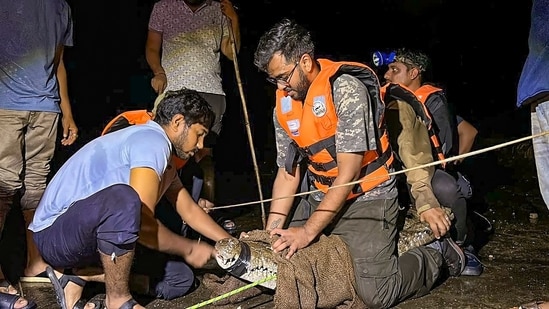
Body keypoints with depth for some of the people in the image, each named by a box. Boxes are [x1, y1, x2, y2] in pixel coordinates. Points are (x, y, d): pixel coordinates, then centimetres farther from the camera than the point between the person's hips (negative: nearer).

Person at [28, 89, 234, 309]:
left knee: (180, 278, 3)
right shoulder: (152, 142, -19)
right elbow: (142, 224, -26)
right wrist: (188, 249, -11)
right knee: (123, 199, -39)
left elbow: (190, 210, 21)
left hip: (95, 237, 9)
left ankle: (78, 276, 5)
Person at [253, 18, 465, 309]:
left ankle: (437, 254, 9)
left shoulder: (346, 89, -21)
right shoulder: (283, 104, 1)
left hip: (366, 197, -7)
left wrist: (309, 231, -23)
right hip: (320, 198, 7)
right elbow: (288, 173, 6)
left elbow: (349, 172, -22)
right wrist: (271, 232, -4)